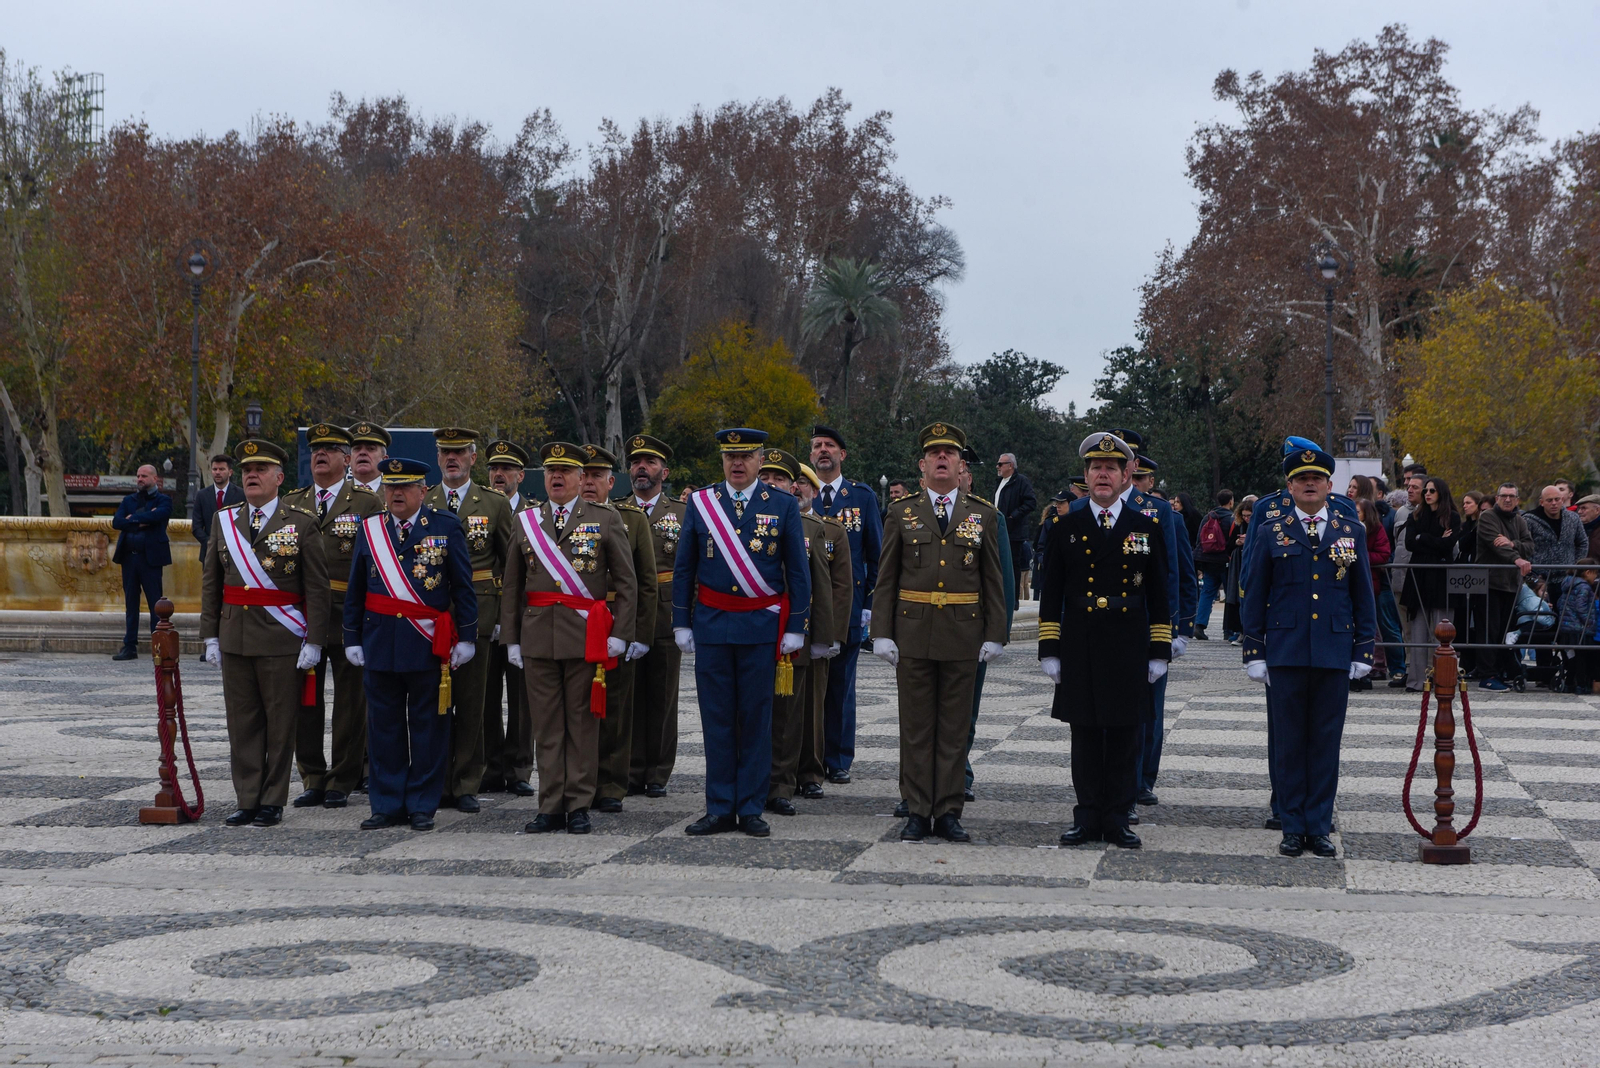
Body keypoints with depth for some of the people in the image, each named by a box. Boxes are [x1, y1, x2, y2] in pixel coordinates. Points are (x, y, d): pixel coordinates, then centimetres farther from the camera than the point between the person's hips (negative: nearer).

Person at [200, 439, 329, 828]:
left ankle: (273, 801, 10)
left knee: (281, 724, 1)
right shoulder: (224, 520, 10)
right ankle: (247, 800, 14)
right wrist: (210, 635, 7)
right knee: (242, 723, 7)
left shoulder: (302, 523, -2)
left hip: (282, 640, -4)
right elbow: (211, 583, 13)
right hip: (235, 639, 4)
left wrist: (314, 642, -10)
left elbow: (317, 587, -4)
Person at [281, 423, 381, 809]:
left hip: (349, 615, -3)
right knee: (304, 698, 6)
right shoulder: (291, 503, 13)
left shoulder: (366, 504, 2)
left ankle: (342, 782, 12)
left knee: (351, 701, 3)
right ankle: (313, 779, 16)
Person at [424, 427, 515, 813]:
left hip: (475, 612, -1)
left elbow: (511, 563, 7)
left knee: (471, 702, 1)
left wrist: (504, 615, 0)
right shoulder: (421, 503, 9)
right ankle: (437, 784, 11)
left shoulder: (495, 504, 6)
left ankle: (466, 786, 9)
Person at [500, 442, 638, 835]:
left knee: (583, 722, 1)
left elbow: (626, 581, 2)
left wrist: (620, 635, -5)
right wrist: (511, 638, 7)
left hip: (586, 636, -2)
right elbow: (512, 586, 13)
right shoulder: (525, 521, 11)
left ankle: (579, 806, 7)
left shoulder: (606, 519, 3)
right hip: (538, 637, 3)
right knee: (546, 725, 4)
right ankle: (551, 807, 9)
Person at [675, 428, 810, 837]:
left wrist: (795, 629, -1)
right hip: (711, 624, 1)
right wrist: (681, 623, 4)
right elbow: (683, 569, 9)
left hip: (761, 627, -1)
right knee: (717, 719, 4)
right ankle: (720, 810, 11)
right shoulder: (699, 503, 6)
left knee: (756, 719, 3)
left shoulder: (783, 506, 3)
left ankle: (751, 810, 10)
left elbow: (798, 571, 4)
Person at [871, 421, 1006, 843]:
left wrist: (994, 635, 0)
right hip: (913, 634, 0)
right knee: (916, 727, 3)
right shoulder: (902, 514, 6)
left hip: (963, 635, 0)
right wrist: (882, 633, -2)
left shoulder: (984, 515, 7)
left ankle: (948, 812, 10)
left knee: (955, 728, 4)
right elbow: (886, 580, 5)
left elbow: (993, 581, 7)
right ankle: (917, 812, 9)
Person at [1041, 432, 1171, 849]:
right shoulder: (1066, 527, 6)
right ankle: (1088, 818, 12)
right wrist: (1049, 651, 1)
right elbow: (1051, 594, 7)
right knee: (1085, 737, 5)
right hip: (1079, 653, 0)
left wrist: (1159, 654, 3)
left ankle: (1117, 819, 11)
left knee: (1124, 737, 3)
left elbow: (1159, 596, 8)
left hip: (1129, 652, 0)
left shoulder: (1147, 527, 6)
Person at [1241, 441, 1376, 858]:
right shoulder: (1271, 533, 4)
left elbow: (1363, 598, 12)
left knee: (1326, 743, 4)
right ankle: (1293, 827, 11)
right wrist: (1254, 652, 0)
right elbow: (1254, 598, 5)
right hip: (1285, 654, -1)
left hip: (1334, 656, 1)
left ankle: (1319, 827, 12)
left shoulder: (1352, 533, 9)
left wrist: (1363, 652, 6)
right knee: (1287, 744, 2)